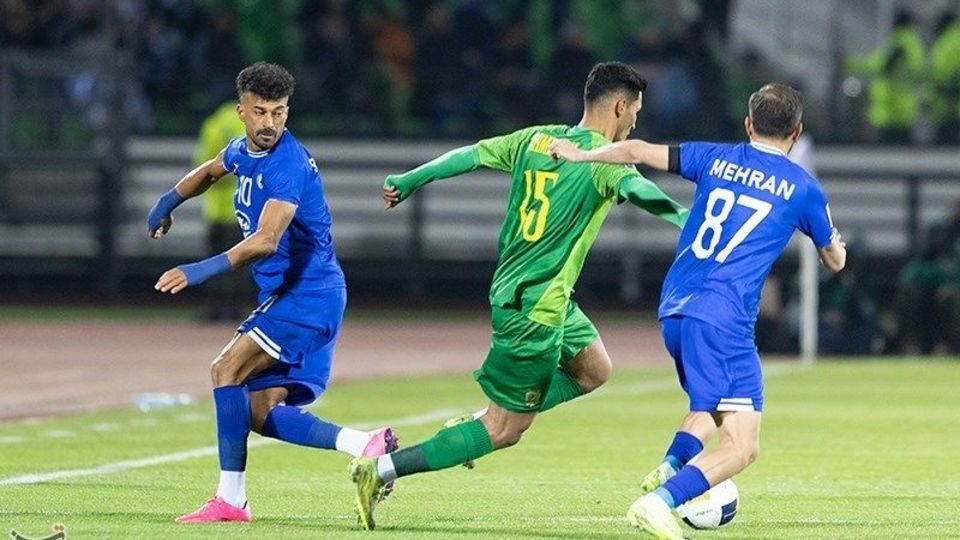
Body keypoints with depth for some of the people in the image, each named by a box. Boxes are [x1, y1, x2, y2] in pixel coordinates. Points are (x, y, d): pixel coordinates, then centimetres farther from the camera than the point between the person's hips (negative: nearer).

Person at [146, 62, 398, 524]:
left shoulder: (288, 165, -20)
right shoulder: (243, 151, 8)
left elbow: (266, 240, -34)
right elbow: (208, 172, 34)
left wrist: (203, 270, -42)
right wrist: (166, 204, 29)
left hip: (307, 293, -10)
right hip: (288, 297, 10)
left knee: (227, 368, -20)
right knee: (260, 414, 3)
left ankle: (230, 499, -21)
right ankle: (367, 446, 2)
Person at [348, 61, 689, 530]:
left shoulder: (537, 139, 7)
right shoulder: (602, 157, -14)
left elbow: (470, 154, 13)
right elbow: (635, 189, -35)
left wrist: (409, 181, 25)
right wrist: (685, 219, -46)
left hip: (511, 290, 9)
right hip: (536, 307, -9)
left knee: (593, 370, 25)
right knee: (505, 432, -1)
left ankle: (479, 424, 19)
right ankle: (381, 470, -7)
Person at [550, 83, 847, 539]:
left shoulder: (716, 159, 12)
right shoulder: (803, 188, 5)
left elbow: (636, 151, 12)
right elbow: (834, 261, 20)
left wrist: (579, 155, 29)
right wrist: (836, 246, 44)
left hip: (673, 310, 6)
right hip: (722, 318, -6)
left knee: (710, 406, 30)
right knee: (741, 446, -10)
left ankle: (670, 467, 3)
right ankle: (661, 499, -31)